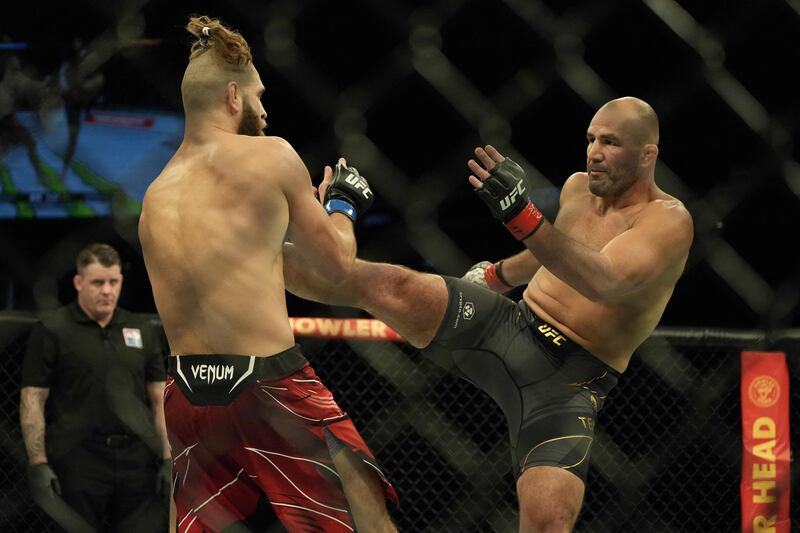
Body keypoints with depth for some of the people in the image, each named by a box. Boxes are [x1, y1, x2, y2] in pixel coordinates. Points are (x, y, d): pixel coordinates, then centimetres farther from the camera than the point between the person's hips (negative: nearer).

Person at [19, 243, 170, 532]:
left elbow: (159, 398, 13)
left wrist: (169, 459, 4)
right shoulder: (51, 331, -1)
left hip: (139, 461, 4)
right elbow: (32, 399, -4)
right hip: (78, 463, -4)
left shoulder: (144, 331, 12)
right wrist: (38, 464, -13)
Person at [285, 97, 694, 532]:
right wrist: (499, 275, 47)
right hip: (505, 328, 5)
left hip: (568, 378, -5)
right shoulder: (578, 188, 9)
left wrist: (521, 216, -43)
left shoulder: (668, 220, -13)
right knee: (387, 284, -18)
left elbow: (604, 280, -32)